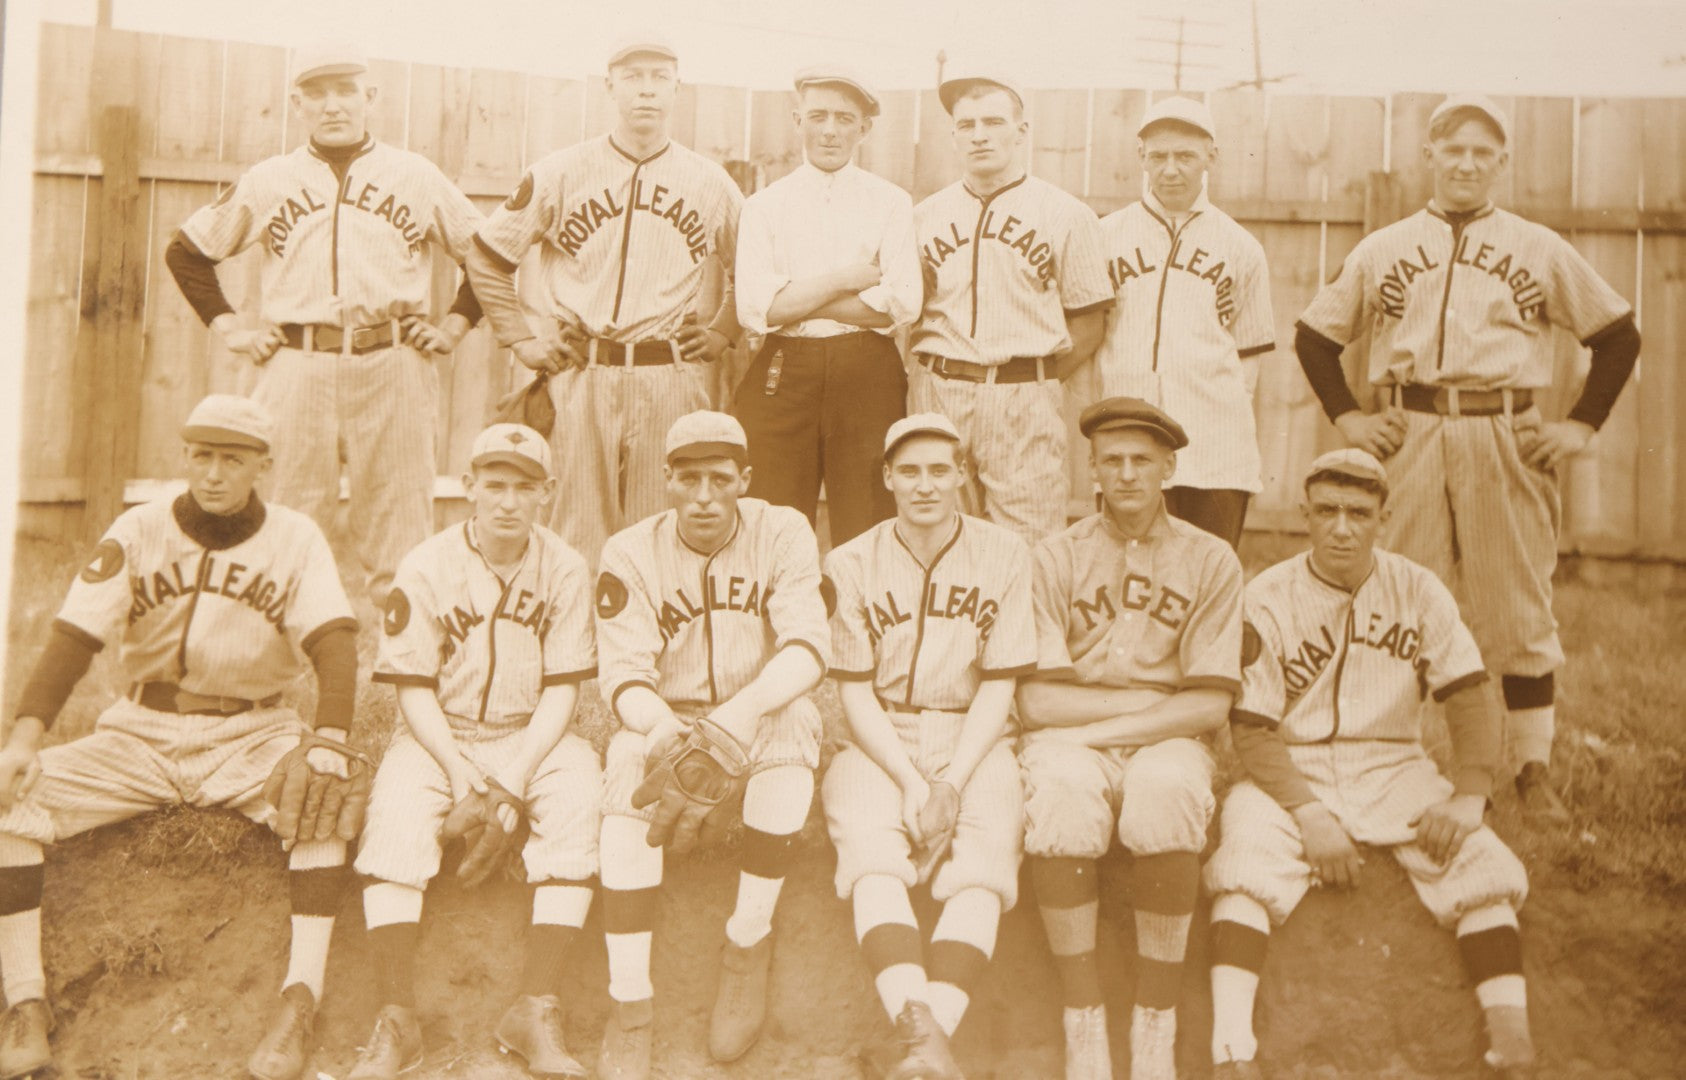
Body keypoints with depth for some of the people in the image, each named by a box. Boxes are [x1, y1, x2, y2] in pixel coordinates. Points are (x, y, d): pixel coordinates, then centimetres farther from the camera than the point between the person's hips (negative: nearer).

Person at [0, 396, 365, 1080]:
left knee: (327, 797, -32)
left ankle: (299, 1003, -30)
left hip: (249, 736, -2)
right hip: (140, 734, 2)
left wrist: (329, 740, -35)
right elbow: (75, 635, -8)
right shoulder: (138, 531, 1)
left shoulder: (295, 540, -3)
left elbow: (334, 641, -17)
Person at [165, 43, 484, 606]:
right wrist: (229, 327, 10)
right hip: (296, 370, 1)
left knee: (399, 538, -1)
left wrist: (455, 324, 5)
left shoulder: (417, 176, 10)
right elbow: (186, 251, 21)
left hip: (393, 370, -1)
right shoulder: (267, 180, 12)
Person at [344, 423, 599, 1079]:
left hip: (530, 736, 1)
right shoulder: (426, 567, -5)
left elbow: (562, 690, -4)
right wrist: (459, 769, -20)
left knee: (580, 795, -29)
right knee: (396, 806, -31)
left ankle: (536, 1011, -25)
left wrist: (515, 777, -18)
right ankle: (396, 1020, -24)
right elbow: (413, 688, -5)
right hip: (439, 735, 0)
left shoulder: (565, 570, -3)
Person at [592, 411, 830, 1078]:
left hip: (764, 722, 0)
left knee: (795, 718, -33)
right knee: (631, 755, -32)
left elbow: (808, 645, -22)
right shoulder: (631, 553, -6)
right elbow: (621, 676, -14)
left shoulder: (782, 534, -9)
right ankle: (628, 1006, -28)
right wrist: (673, 735, -37)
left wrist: (733, 721, -40)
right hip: (667, 720, 1)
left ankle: (748, 943, -20)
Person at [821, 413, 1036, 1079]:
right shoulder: (852, 563, 4)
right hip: (880, 743, 0)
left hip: (972, 742, 0)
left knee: (984, 864, -28)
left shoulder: (1004, 556, 3)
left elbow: (998, 687, 0)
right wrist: (910, 781, -14)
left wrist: (952, 783, -14)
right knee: (870, 853, -29)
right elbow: (856, 693, 0)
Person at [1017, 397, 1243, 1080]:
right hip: (1069, 740, 0)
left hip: (1166, 741, 0)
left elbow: (1209, 704, -2)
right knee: (1059, 793, -34)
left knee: (1166, 793, -34)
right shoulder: (1057, 556, 5)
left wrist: (1101, 727, -11)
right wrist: (1151, 698, -5)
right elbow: (1037, 699, -4)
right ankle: (1083, 1018, -22)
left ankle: (1156, 1023, -19)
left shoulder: (1210, 562, 7)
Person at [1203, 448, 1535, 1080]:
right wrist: (1310, 815, -23)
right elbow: (1252, 731, -9)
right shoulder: (1266, 600, -5)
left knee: (1481, 858, -21)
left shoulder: (1419, 592, 3)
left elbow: (1469, 701, 0)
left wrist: (1469, 796, -17)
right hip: (1290, 774, -2)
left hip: (1394, 771, 3)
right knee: (1247, 859, -30)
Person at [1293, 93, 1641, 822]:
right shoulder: (1382, 250, 11)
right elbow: (1314, 335, 17)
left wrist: (1582, 424, 4)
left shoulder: (1540, 250, 9)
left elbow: (1619, 336, 13)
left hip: (1509, 444, 0)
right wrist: (1346, 416, 6)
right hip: (1409, 440, 1)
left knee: (1519, 611, 0)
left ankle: (1533, 769, 9)